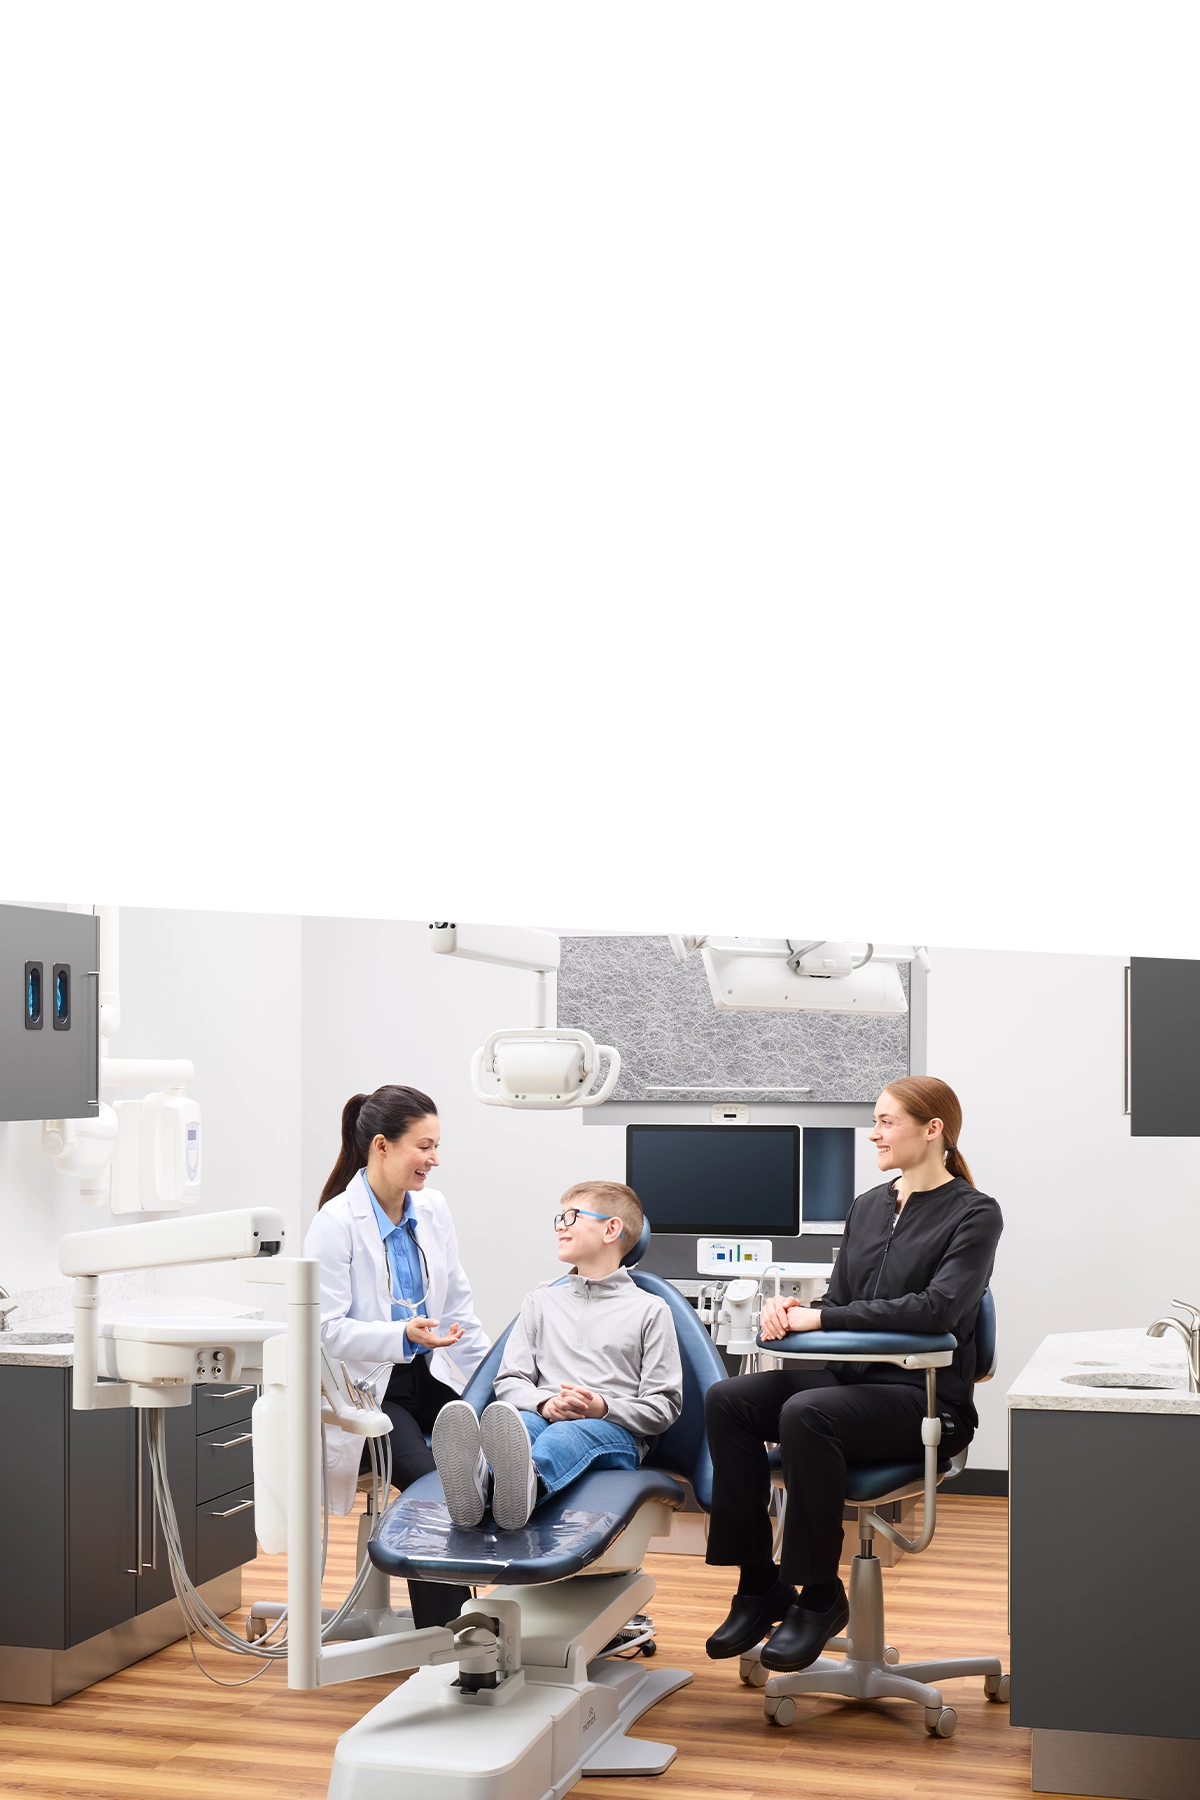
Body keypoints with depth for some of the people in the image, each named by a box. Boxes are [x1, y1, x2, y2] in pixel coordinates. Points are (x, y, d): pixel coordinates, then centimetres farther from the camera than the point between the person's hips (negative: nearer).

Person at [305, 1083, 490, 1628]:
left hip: (428, 1378, 6)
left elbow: (458, 1310, 13)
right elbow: (327, 1328, -14)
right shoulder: (336, 1222, -11)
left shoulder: (432, 1210, 8)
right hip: (364, 1387, -6)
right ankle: (445, 1638, -18)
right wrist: (404, 1335, -27)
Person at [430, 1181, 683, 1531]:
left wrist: (603, 1407, -12)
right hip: (543, 1417, 3)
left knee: (568, 1433, -38)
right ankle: (480, 1480, -67)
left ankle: (527, 1482, -72)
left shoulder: (650, 1310, 14)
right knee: (513, 1422, -34)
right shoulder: (542, 1301, 27)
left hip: (615, 1431, -2)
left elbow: (664, 1406, 7)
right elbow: (509, 1381, 17)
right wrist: (545, 1403, -7)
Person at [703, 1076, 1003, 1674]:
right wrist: (791, 1311, -6)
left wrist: (821, 1318, -19)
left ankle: (819, 1596, -17)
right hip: (850, 1377, 7)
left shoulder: (973, 1214, -5)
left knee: (806, 1414, -34)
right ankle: (759, 1584, -10)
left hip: (925, 1396, -7)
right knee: (727, 1400, -18)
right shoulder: (867, 1207, 16)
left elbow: (938, 1308, -19)